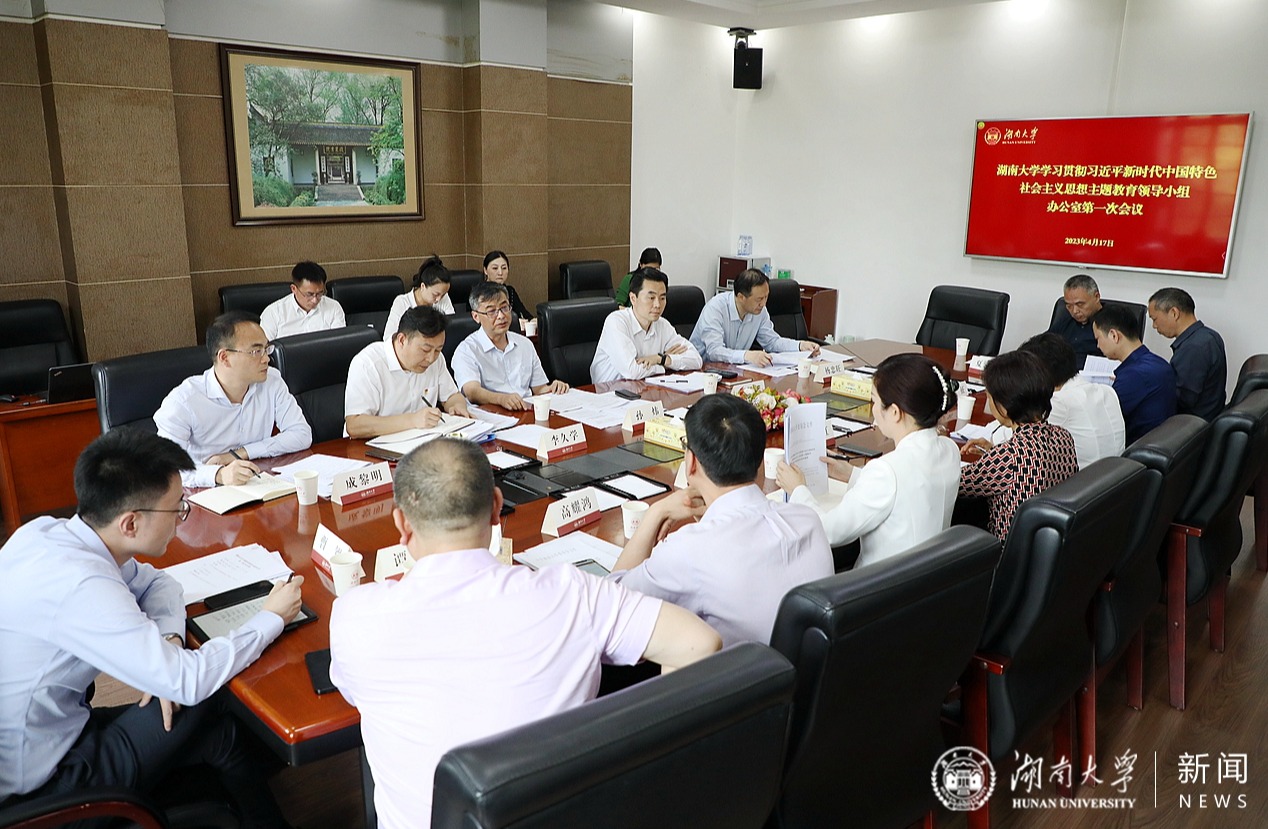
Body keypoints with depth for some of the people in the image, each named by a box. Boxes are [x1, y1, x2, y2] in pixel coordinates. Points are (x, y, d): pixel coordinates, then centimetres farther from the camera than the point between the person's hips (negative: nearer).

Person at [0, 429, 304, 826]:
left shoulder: (46, 531, -6)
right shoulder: (79, 587, -32)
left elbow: (156, 583, 9)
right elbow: (188, 681, -28)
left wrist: (167, 638, -11)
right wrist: (271, 618, -16)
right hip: (37, 785, -8)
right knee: (220, 728, -4)